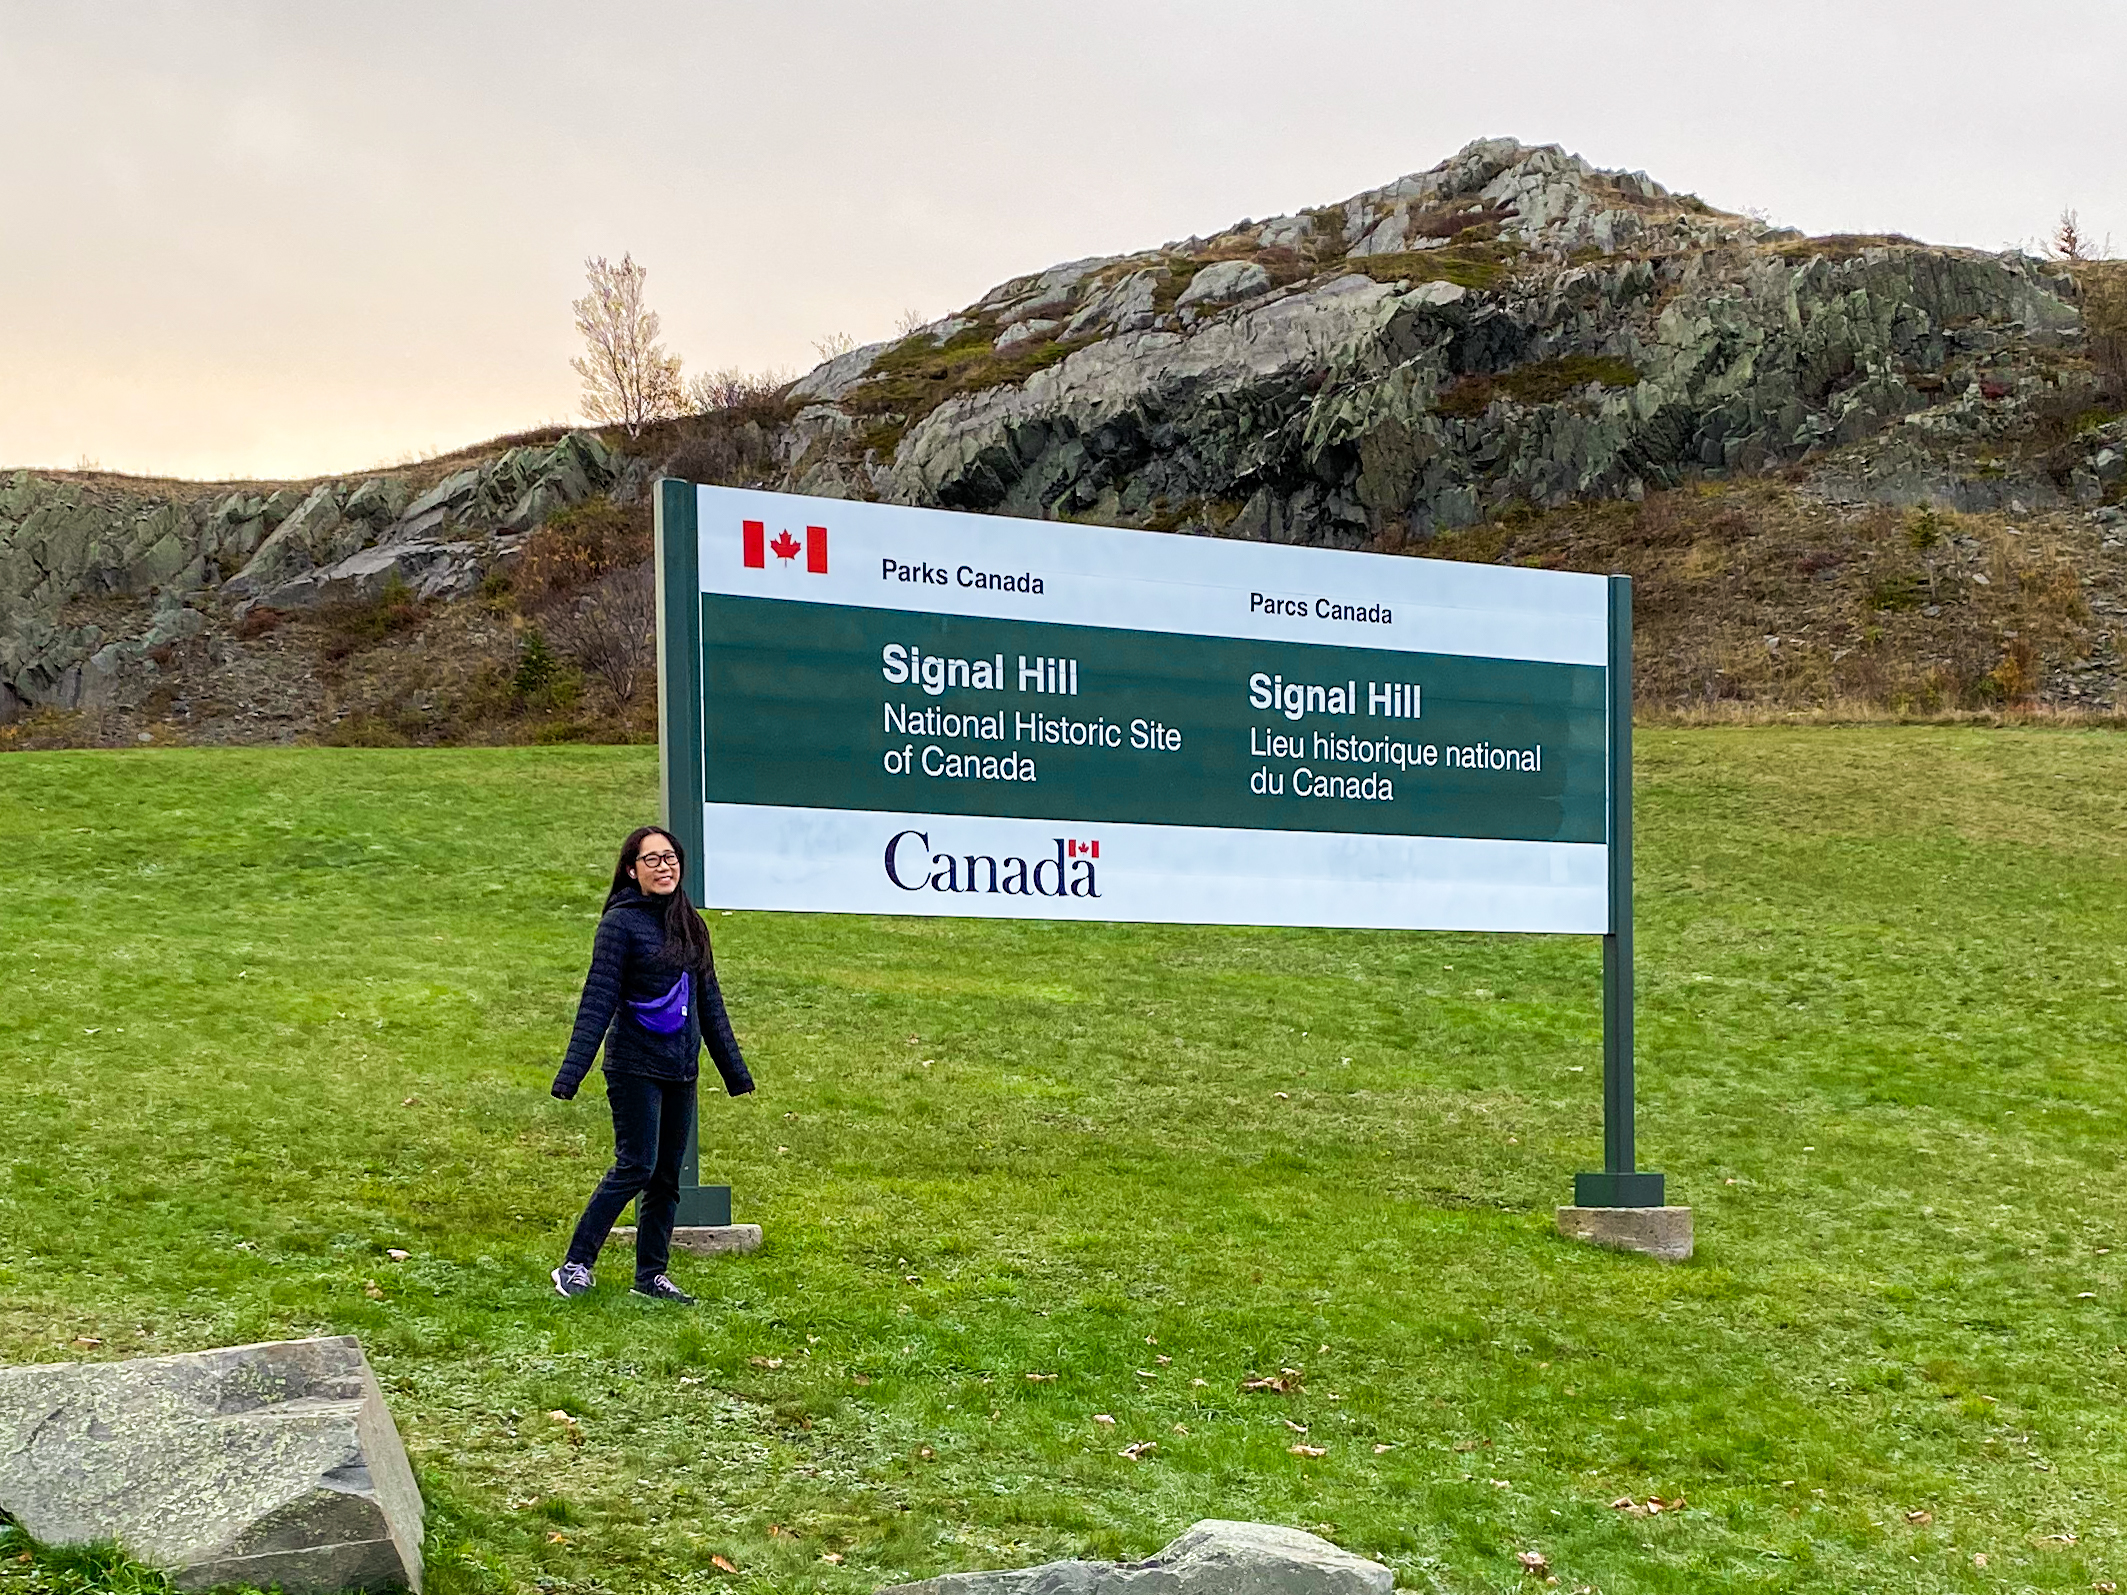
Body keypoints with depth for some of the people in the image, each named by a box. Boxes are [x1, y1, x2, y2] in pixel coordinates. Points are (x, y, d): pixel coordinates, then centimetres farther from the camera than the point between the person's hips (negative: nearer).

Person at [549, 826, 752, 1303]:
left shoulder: (690, 924, 11)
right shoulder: (621, 922, -8)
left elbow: (709, 1001, 18)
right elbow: (598, 999, -12)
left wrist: (735, 1070, 20)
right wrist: (572, 1072, -18)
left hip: (681, 1070, 6)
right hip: (635, 1066, -6)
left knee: (668, 1175, 8)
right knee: (636, 1166, -10)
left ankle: (652, 1275, 16)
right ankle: (575, 1265, -2)